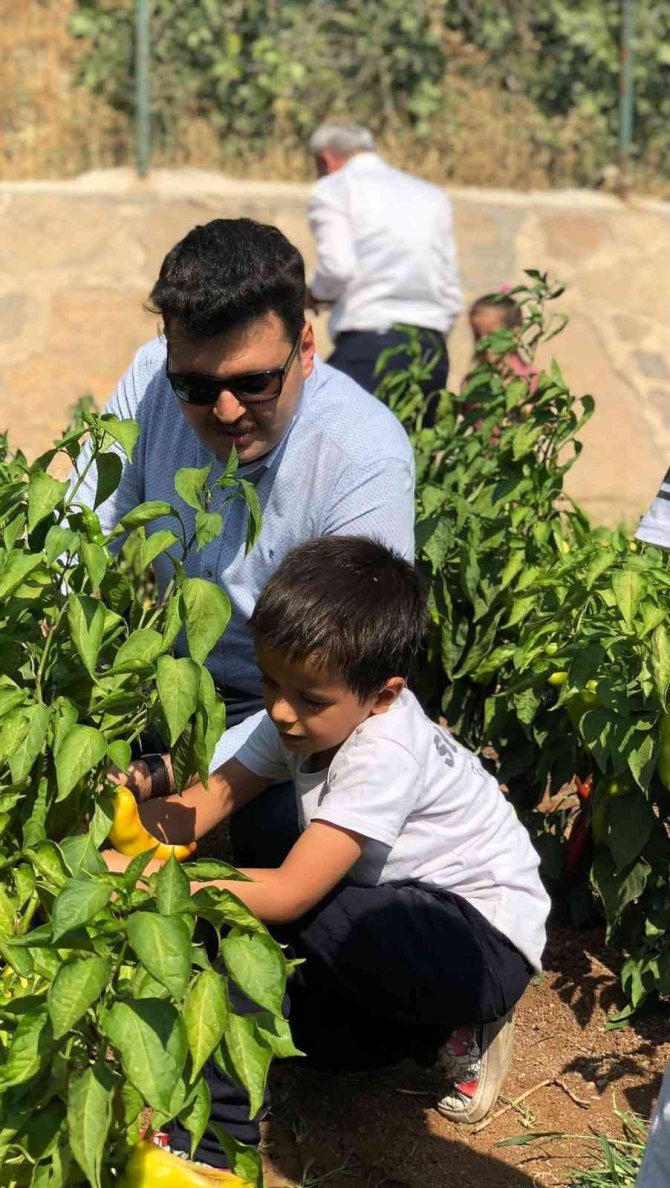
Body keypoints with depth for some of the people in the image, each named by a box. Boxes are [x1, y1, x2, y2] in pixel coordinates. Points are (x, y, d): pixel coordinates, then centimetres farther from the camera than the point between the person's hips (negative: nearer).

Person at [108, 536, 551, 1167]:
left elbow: (291, 893, -32)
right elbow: (217, 794, -8)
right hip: (405, 910, 9)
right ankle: (444, 1033, 5)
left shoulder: (383, 756, -30)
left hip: (486, 944, -9)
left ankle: (212, 1136, -14)